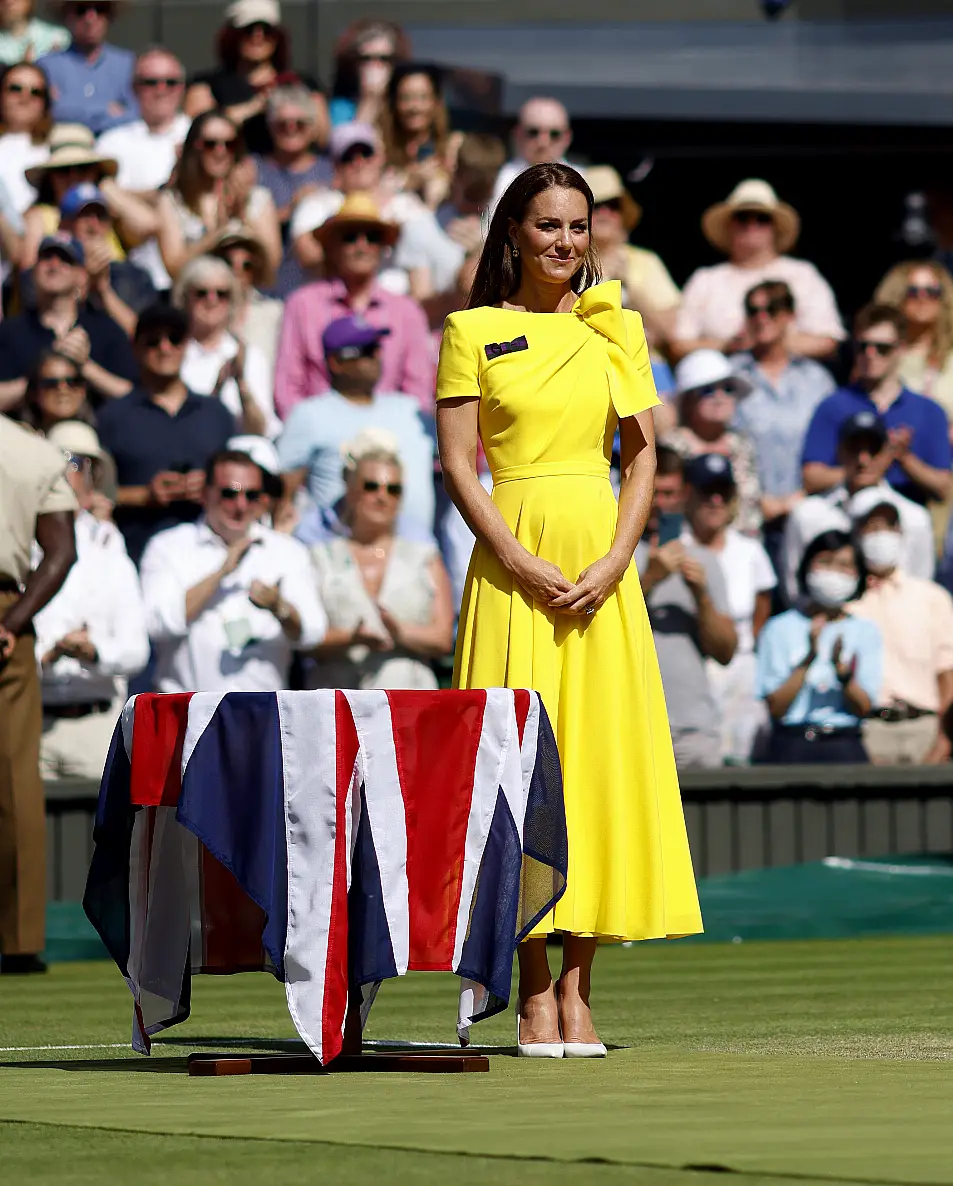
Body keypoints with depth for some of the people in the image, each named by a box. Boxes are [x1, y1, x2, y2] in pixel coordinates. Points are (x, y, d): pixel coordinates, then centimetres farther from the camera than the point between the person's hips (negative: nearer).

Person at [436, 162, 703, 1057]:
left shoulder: (615, 330, 11)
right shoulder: (475, 331, 3)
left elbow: (642, 454, 8)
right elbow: (457, 465, -2)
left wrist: (613, 562, -7)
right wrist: (527, 567, -13)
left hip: (602, 561, 3)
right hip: (514, 558, -3)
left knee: (603, 752, -1)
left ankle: (578, 985, 3)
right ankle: (534, 992, -1)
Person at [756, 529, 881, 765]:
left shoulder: (866, 632, 10)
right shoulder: (780, 629, 5)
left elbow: (863, 708, 1)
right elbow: (775, 707, -3)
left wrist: (841, 669, -15)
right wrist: (809, 659, -11)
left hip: (845, 747, 1)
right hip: (791, 745, -1)